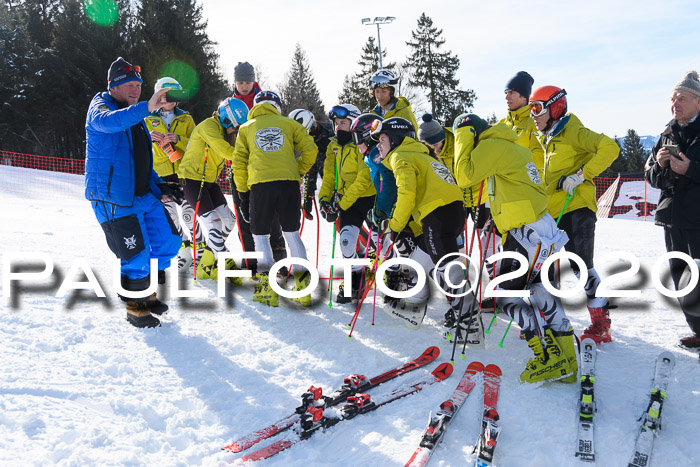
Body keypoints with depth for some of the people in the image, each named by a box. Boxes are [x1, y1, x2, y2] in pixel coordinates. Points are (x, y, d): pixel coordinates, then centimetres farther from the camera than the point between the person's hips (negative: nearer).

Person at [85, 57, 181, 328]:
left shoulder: (135, 117, 19)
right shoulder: (100, 106, -6)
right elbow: (107, 122, -34)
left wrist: (160, 187, 11)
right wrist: (146, 108, -48)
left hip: (144, 195, 8)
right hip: (114, 199, -8)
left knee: (168, 242, 8)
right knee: (137, 254, -7)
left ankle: (146, 292, 28)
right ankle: (135, 308, 13)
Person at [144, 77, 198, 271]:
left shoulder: (186, 119, 12)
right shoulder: (149, 121, 12)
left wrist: (178, 139, -14)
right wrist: (149, 138, -13)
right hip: (162, 174, 1)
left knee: (190, 213, -7)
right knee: (169, 217, -1)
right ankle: (184, 251, 11)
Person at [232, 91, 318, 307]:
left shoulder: (246, 128, 18)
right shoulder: (289, 123, 17)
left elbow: (239, 163, 11)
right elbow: (310, 150, 5)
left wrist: (243, 194, 15)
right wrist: (298, 172, 18)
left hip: (260, 185, -1)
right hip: (289, 183, 1)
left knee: (260, 234, 10)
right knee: (292, 233, 11)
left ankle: (268, 287, -1)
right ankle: (303, 284, 7)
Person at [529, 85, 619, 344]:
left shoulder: (573, 132, -11)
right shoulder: (545, 137, 17)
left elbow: (609, 148, -23)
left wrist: (582, 175, -23)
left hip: (576, 207, -9)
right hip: (550, 210, 9)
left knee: (581, 266, -9)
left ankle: (601, 325, 1)